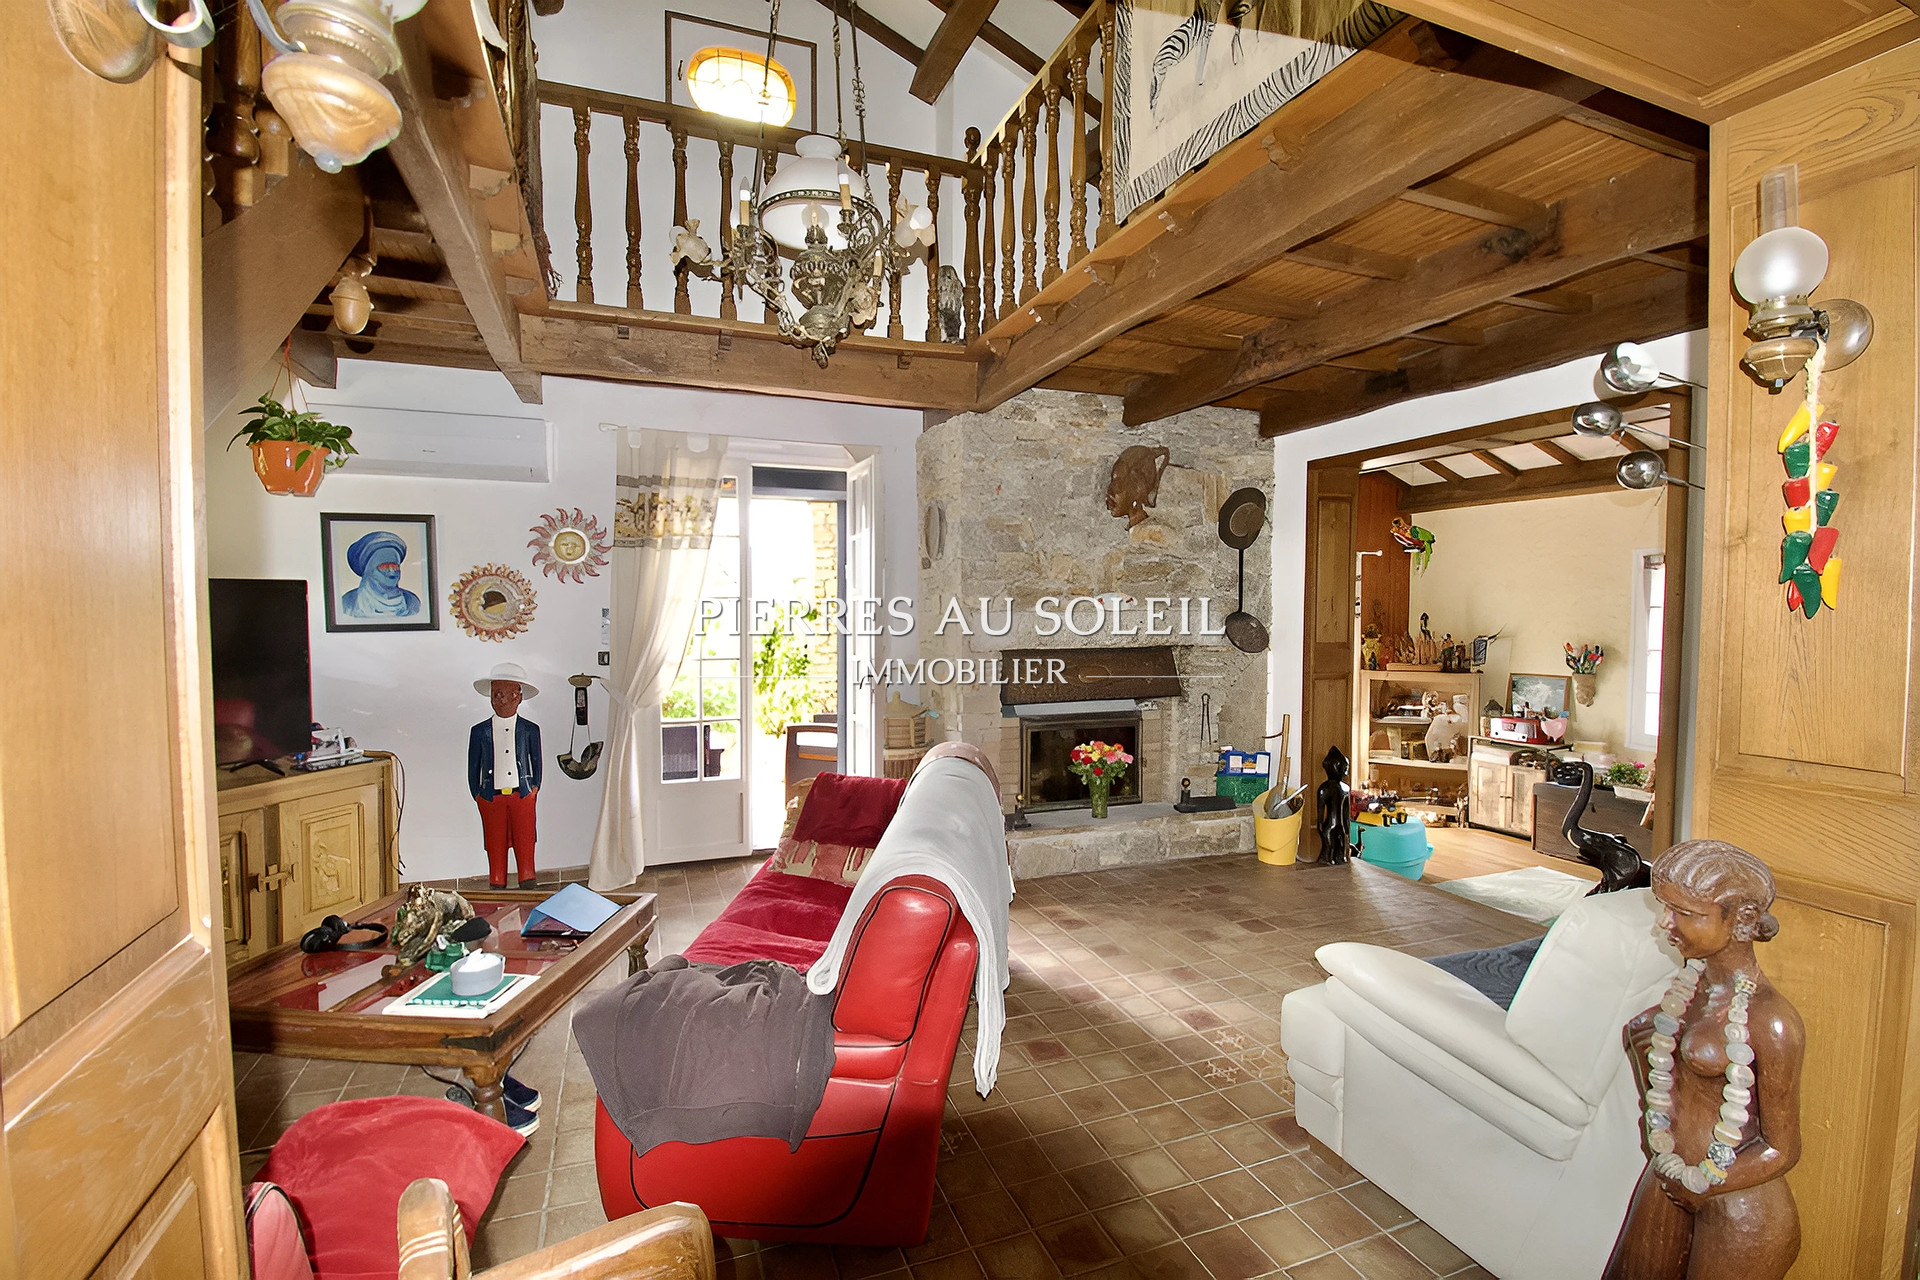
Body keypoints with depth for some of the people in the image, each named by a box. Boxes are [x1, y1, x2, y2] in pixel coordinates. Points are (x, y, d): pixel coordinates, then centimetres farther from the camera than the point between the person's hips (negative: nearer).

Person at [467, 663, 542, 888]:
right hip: (491, 797, 0)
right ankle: (497, 888, 14)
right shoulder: (479, 731, 5)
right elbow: (473, 768, 10)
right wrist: (477, 795, 5)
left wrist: (534, 789, 7)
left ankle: (528, 893, 10)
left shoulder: (530, 730, 5)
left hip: (522, 795, 0)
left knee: (525, 848, 1)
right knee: (495, 849, 4)